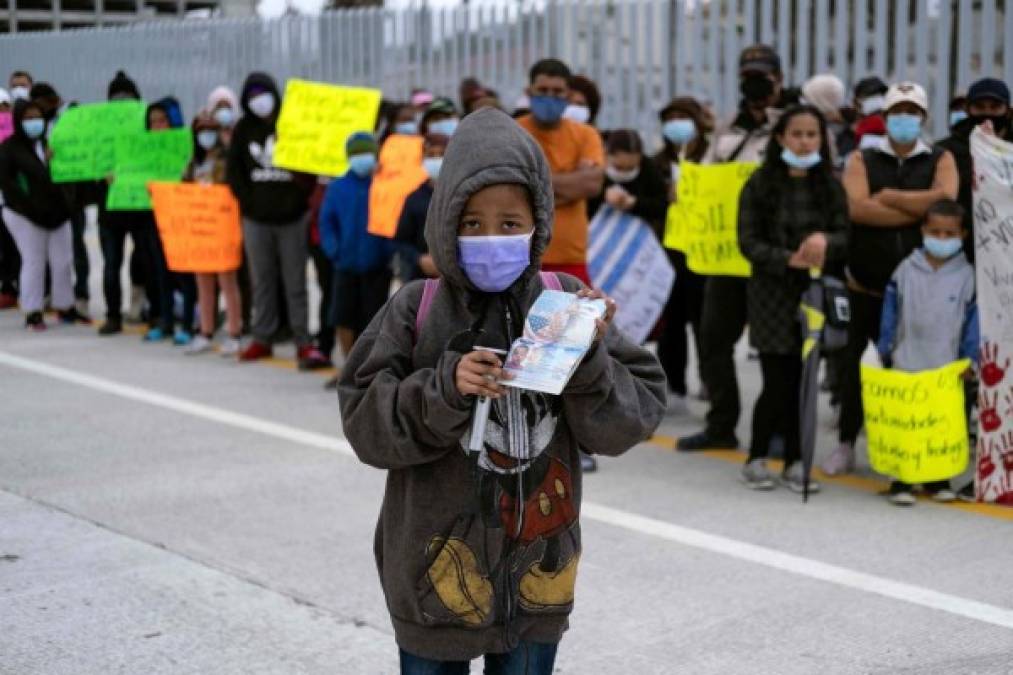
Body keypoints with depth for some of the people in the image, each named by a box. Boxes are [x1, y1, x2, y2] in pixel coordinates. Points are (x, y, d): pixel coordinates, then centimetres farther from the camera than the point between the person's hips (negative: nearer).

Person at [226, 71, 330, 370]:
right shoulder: (244, 129, 8)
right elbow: (234, 170, 10)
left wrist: (301, 198, -9)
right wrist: (248, 201, 0)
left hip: (292, 217, -3)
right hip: (256, 219, 3)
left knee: (295, 283, -1)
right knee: (262, 281, 9)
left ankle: (304, 342, 1)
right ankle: (262, 338, 17)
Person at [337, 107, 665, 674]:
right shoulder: (417, 310, -9)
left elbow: (632, 419, -6)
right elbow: (365, 423, -10)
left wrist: (588, 360, -23)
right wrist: (444, 388, -24)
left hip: (537, 569, 1)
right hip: (437, 567, -1)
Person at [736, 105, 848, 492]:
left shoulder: (830, 186, 7)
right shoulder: (760, 184, 0)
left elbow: (845, 235, 2)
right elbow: (748, 241, -4)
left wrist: (825, 241, -21)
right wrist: (788, 259, -18)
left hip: (816, 294, 2)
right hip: (772, 294, -2)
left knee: (803, 382, 4)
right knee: (778, 383, -5)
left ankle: (794, 462, 15)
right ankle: (756, 459, 13)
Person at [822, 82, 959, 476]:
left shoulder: (940, 161, 8)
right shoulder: (861, 161, 5)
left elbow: (946, 199, -15)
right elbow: (857, 207, -15)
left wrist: (889, 196, -10)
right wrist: (921, 208, -13)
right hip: (864, 285, 0)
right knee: (850, 362, 7)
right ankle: (846, 444, 22)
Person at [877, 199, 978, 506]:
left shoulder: (967, 276, 0)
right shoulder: (906, 270, 1)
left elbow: (973, 322, 2)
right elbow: (890, 316, 6)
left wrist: (969, 360, -4)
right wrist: (884, 353, 5)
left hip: (946, 368, 0)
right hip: (906, 366, 0)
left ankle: (938, 480, 20)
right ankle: (900, 482, 7)